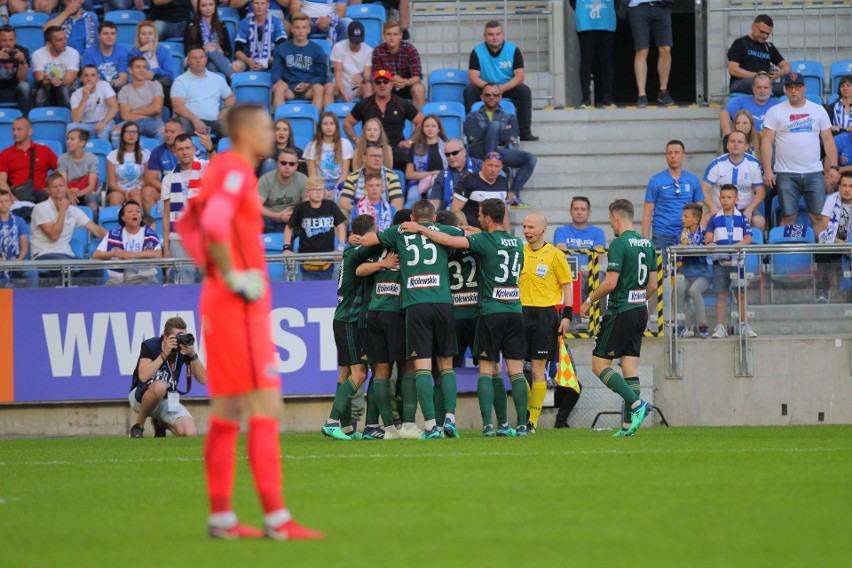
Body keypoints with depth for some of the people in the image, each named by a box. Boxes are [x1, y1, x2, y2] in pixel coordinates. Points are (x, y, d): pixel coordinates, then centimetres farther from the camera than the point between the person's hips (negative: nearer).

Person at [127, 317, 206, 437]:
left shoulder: (184, 348, -6)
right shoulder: (150, 345, -16)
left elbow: (203, 379, -12)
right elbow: (143, 377, -33)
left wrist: (193, 354, -26)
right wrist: (165, 354, -34)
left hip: (169, 400, 4)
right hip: (141, 398, -4)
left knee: (190, 434, -20)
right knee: (160, 386, -41)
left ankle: (161, 423, 15)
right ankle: (138, 425, -16)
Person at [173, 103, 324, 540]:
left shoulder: (220, 169, 16)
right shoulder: (235, 169, -13)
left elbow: (188, 224, 27)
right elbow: (215, 223, -29)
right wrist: (232, 277, -20)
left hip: (219, 303, 10)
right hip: (240, 306, -10)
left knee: (227, 413, 10)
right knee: (266, 408, -10)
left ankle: (221, 516, 12)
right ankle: (276, 518, -12)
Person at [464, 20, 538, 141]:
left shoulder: (513, 50, -7)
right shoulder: (477, 52, -7)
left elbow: (519, 76, -13)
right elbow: (473, 77, -14)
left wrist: (503, 88, -31)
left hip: (508, 89, 0)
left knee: (524, 90, -27)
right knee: (469, 91, -28)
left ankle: (525, 133, -25)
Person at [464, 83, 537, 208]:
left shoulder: (509, 118, 28)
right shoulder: (473, 117, 24)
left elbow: (512, 138, 8)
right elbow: (473, 137, 2)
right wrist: (502, 132, 4)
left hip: (502, 152, 3)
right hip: (480, 152, -3)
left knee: (531, 158, -24)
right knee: (494, 125, -31)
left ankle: (512, 195, -32)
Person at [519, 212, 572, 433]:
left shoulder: (555, 254, -1)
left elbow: (567, 285, 2)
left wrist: (567, 315, -5)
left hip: (545, 313, -4)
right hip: (520, 312, 4)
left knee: (538, 368, -3)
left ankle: (533, 422, 1)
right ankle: (526, 409, 15)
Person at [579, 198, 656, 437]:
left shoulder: (619, 244, -13)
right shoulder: (647, 244, 11)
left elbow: (610, 283, -18)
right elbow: (652, 285, 14)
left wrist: (589, 301, -4)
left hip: (620, 313, -8)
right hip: (640, 312, 8)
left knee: (599, 365, -2)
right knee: (630, 366, 7)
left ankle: (636, 403, -15)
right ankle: (629, 423, 3)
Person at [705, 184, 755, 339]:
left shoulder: (742, 218, 7)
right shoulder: (714, 219, 8)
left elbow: (748, 238, 0)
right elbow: (708, 239, 3)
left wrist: (738, 245, -18)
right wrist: (713, 246, -18)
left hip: (737, 260, 0)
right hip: (720, 261, 0)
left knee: (741, 294, 4)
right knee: (721, 295, 1)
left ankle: (744, 325, 11)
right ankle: (720, 327, 2)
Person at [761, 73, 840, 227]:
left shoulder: (818, 110, 8)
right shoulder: (775, 112, 3)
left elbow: (828, 140, 9)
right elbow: (767, 142, -1)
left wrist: (834, 167, 0)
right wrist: (767, 171, -10)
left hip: (814, 173, 1)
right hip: (786, 174, -1)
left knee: (819, 216, -2)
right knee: (788, 217, -2)